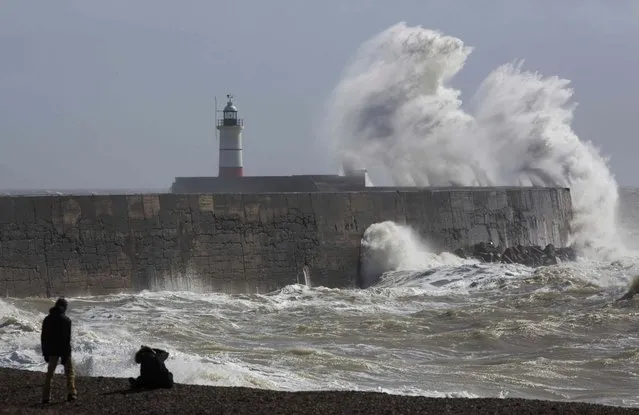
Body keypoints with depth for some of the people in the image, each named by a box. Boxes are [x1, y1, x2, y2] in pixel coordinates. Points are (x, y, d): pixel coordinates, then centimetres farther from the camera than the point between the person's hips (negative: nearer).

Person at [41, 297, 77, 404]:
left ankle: (46, 397, 4)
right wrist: (66, 355, -14)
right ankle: (71, 393, 0)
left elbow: (43, 337, 8)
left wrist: (45, 353, 13)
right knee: (70, 372, 10)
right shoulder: (66, 320, -11)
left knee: (50, 373, 10)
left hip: (52, 351, 4)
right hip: (63, 350, -4)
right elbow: (67, 338, -15)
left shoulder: (47, 319, 5)